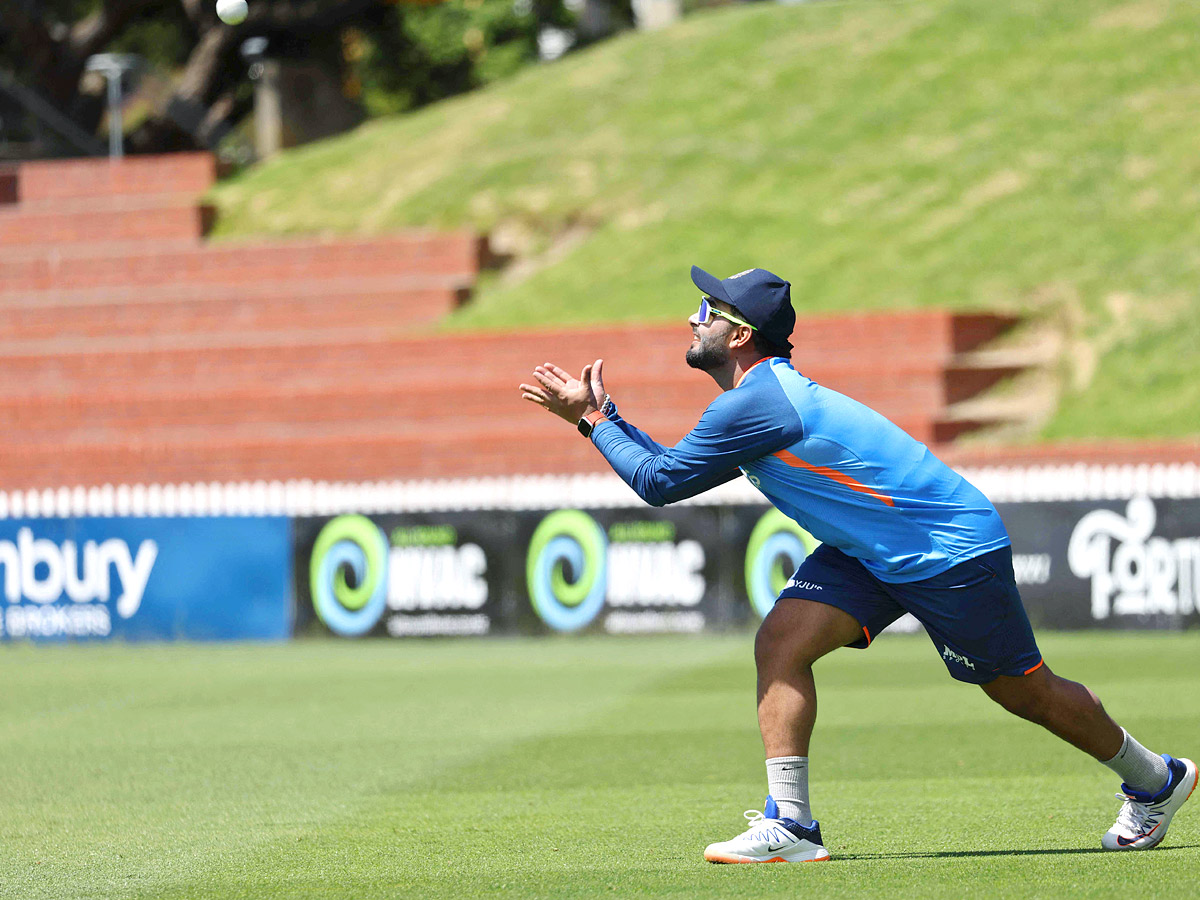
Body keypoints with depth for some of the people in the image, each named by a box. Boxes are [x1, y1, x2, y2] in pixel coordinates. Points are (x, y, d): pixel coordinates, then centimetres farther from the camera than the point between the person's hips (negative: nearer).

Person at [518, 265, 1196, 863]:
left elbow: (659, 481, -20)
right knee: (780, 643, -10)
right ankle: (791, 826, -11)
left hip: (954, 552, -9)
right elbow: (676, 467, 16)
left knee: (1024, 690, 4)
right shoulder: (760, 396, 5)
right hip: (871, 556, 9)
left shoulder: (756, 403, -26)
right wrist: (601, 414, 9)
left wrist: (594, 419, -10)